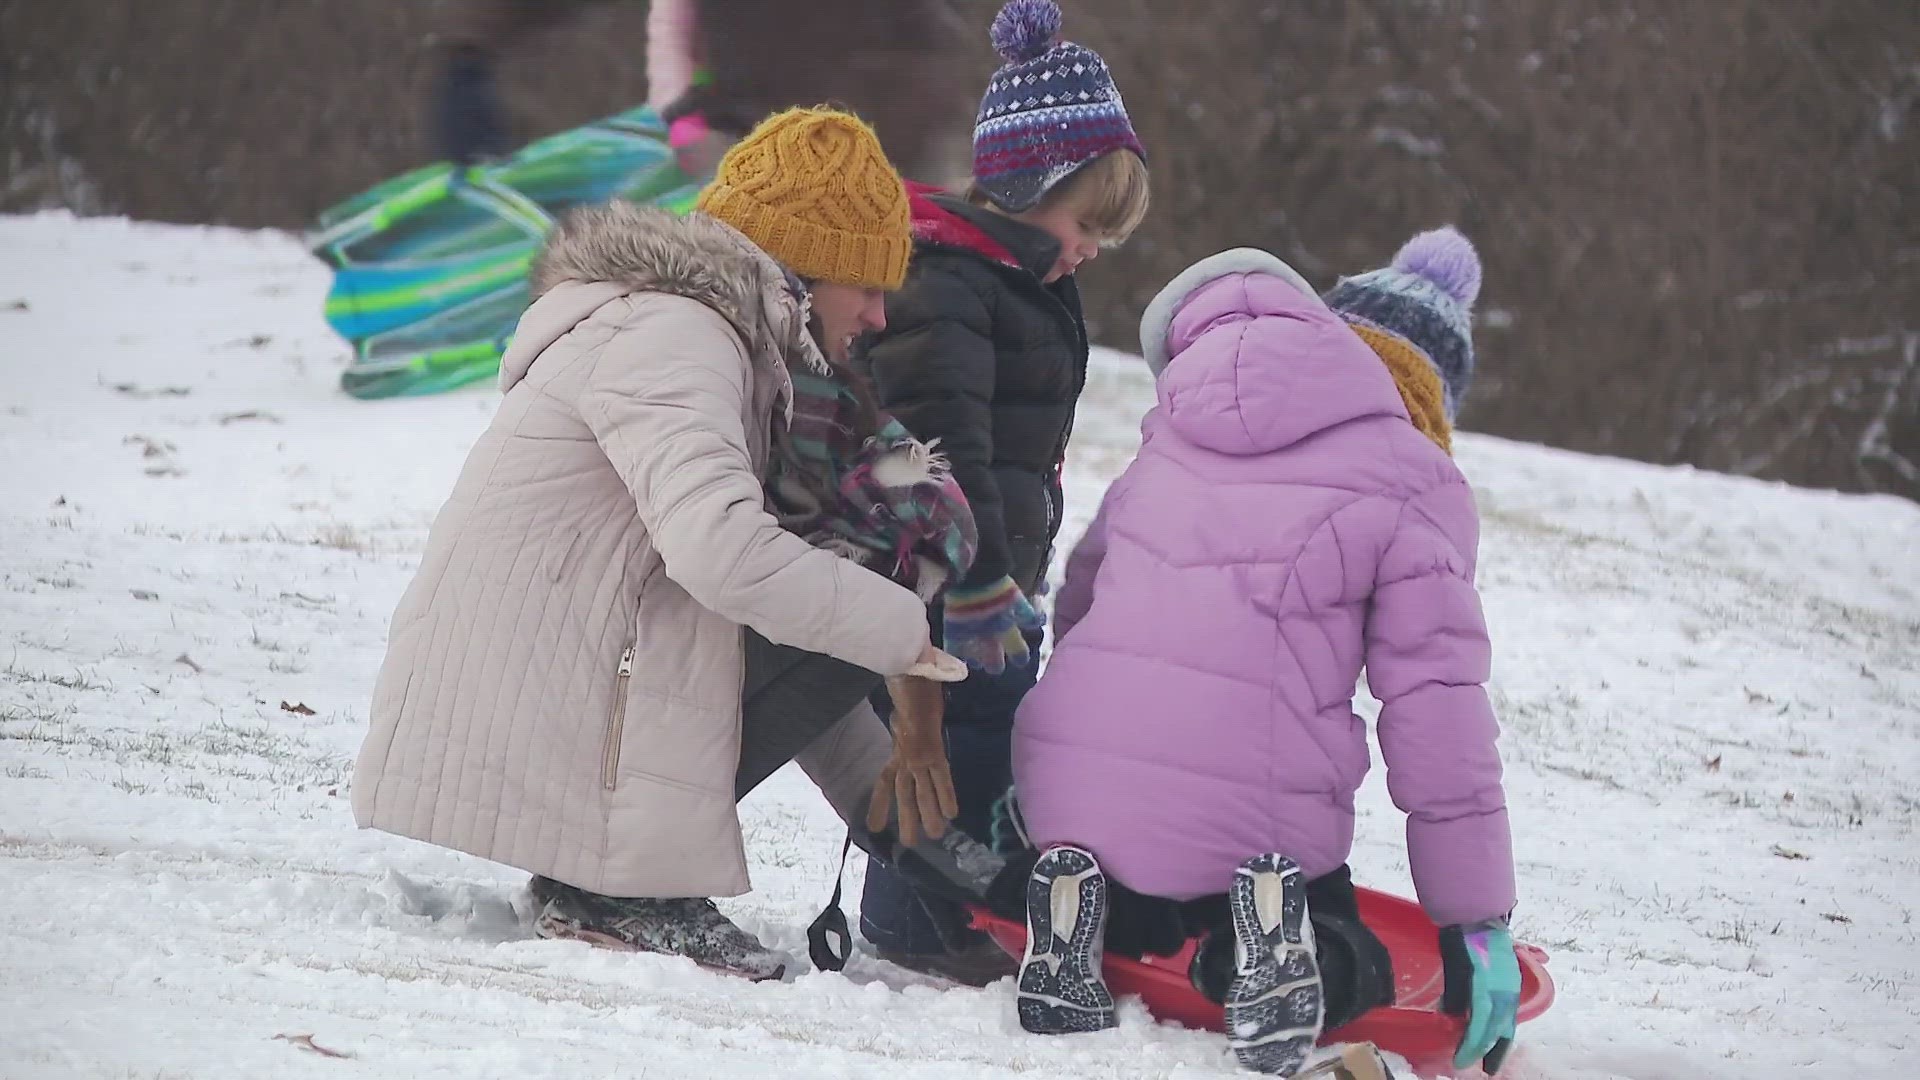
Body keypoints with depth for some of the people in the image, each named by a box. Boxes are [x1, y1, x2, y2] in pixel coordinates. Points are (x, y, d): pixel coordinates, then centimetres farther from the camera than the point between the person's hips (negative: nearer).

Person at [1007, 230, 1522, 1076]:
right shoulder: (1412, 483, 2)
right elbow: (1437, 707, -2)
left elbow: (1084, 585, 25)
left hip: (1072, 785, 5)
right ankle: (1271, 929, -15)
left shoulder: (1177, 431, 19)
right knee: (1348, 977, 19)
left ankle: (1079, 906, -1)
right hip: (1247, 808, -5)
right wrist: (1476, 923, 2)